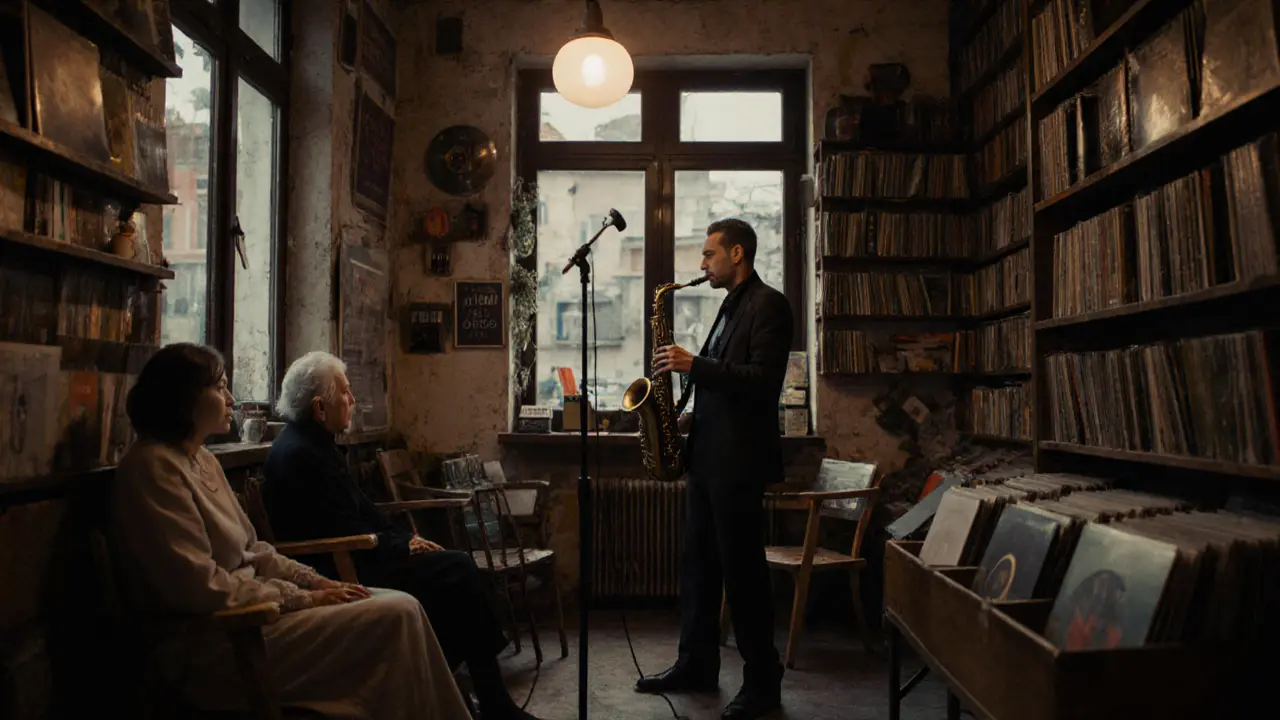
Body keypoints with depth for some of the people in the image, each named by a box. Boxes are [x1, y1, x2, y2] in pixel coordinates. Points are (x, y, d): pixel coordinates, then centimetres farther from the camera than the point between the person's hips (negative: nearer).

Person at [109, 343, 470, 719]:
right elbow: (201, 587, -21)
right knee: (395, 618, -17)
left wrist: (316, 581, 2)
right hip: (213, 641, -9)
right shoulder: (153, 466, -16)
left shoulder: (203, 460, 13)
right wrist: (305, 598, -15)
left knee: (402, 606, -2)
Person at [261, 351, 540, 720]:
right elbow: (345, 533, -21)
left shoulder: (314, 443, 12)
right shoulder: (298, 454, -19)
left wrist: (407, 538, 4)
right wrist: (403, 547, -10)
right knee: (457, 571, -15)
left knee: (458, 566, -2)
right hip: (342, 571, -10)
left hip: (353, 556, 10)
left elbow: (361, 508, 15)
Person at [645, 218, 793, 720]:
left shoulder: (768, 305, -11)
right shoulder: (730, 307, 18)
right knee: (697, 563, 13)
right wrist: (691, 416, 9)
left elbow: (763, 379, -21)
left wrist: (694, 365, -22)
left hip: (739, 459, -9)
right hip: (707, 455, 9)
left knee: (741, 569, -2)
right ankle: (697, 664, 25)